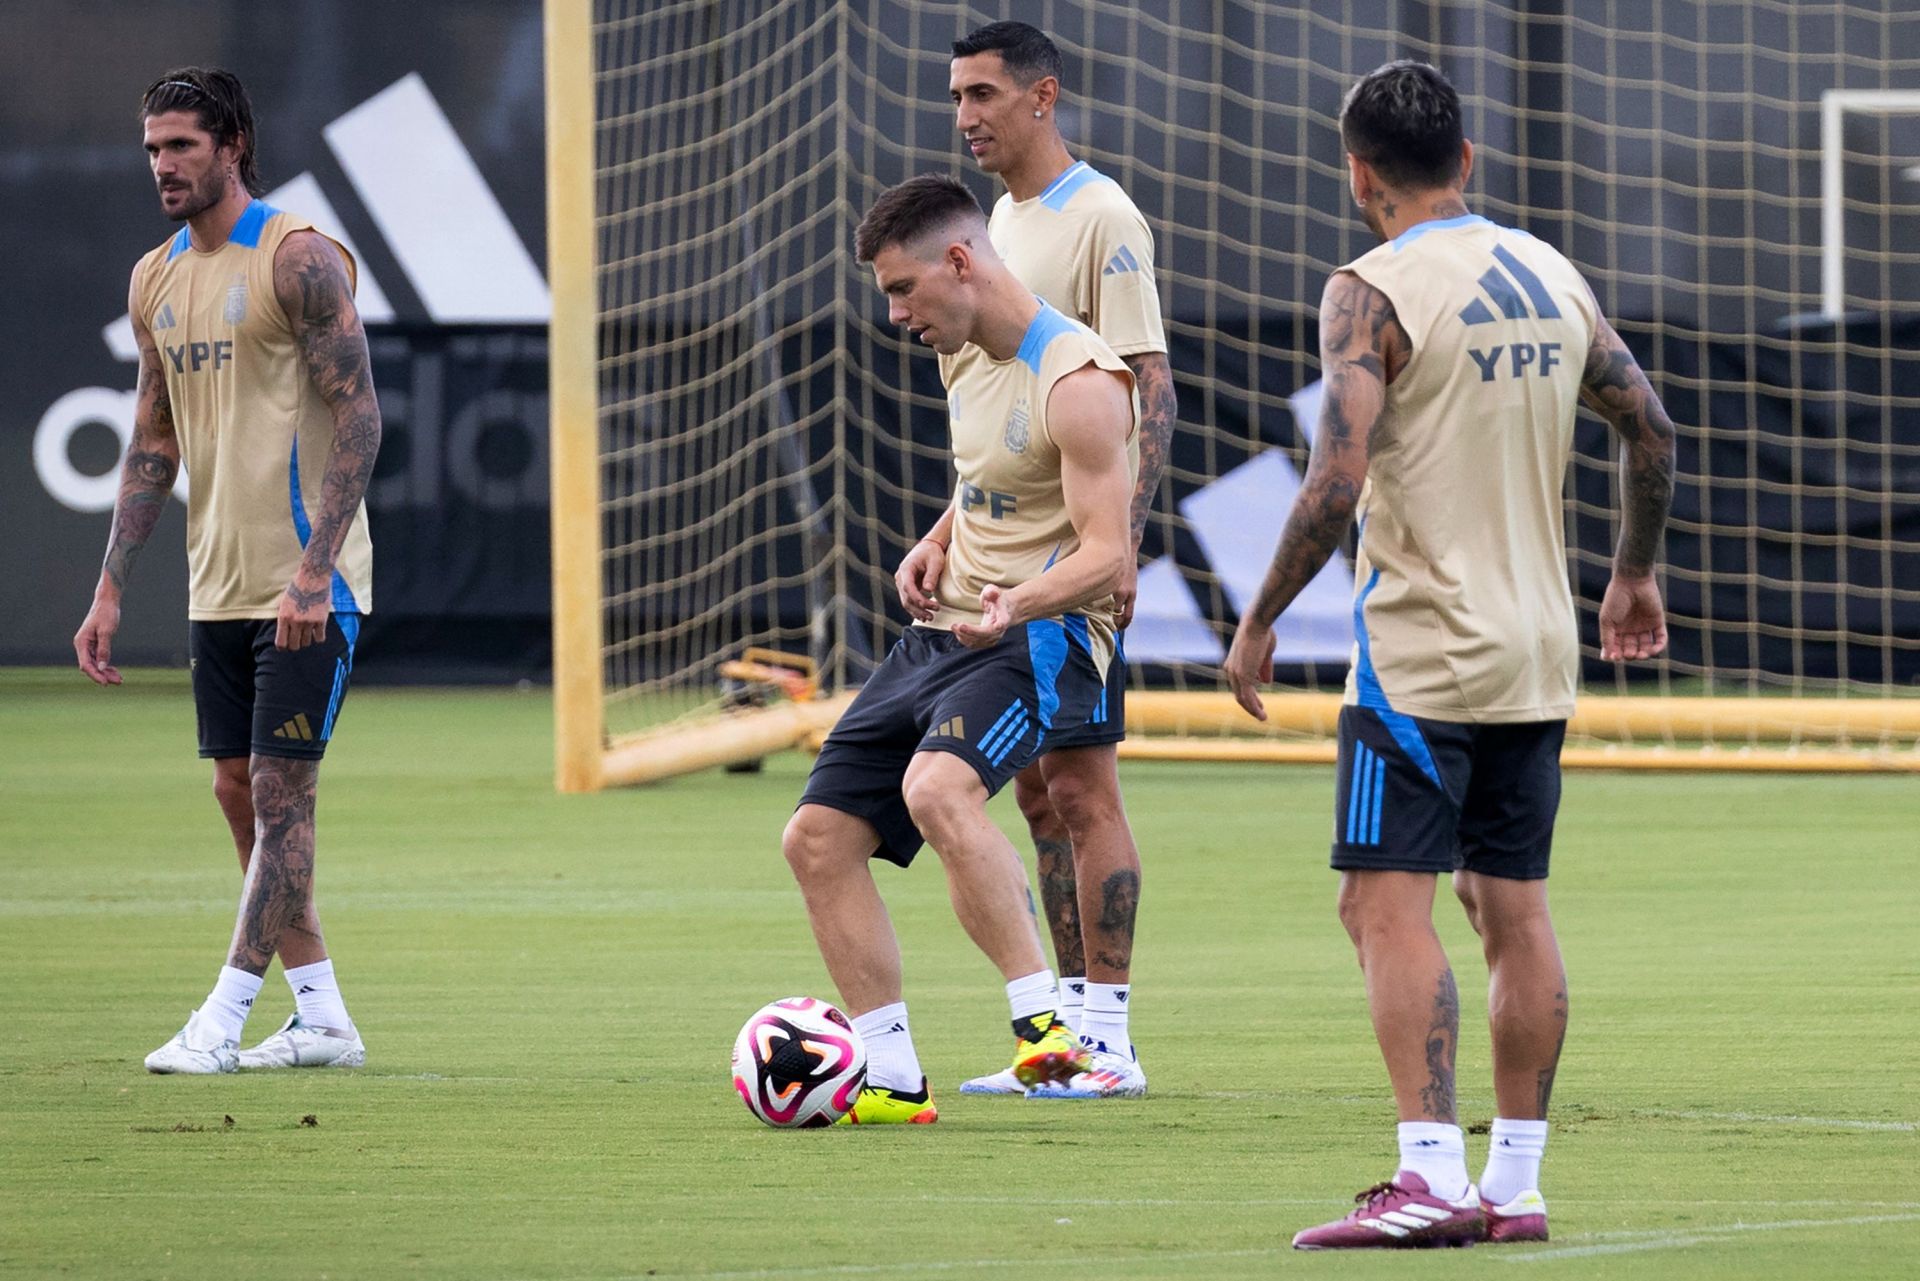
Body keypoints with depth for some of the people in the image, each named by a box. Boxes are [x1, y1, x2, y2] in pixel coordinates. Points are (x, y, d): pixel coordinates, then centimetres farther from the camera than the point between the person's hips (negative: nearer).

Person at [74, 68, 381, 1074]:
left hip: (307, 585, -8)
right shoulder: (155, 281, 11)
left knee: (280, 794, -7)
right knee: (240, 795, 7)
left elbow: (357, 417, -15)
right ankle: (321, 1017, 13)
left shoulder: (298, 261, -11)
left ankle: (223, 1019, -6)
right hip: (219, 585, 8)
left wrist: (311, 571, -22)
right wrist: (111, 588, 12)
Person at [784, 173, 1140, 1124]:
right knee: (817, 839, 3)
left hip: (1039, 642, -10)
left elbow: (1104, 556, -22)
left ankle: (1042, 1017, -32)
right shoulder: (963, 359, 11)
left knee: (936, 788, -37)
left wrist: (1019, 603, -38)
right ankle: (894, 1079, 9)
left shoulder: (1077, 383, -16)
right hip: (941, 635, 10)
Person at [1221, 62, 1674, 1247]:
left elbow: (1335, 489, -20)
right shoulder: (1551, 276, 9)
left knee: (1388, 904, -8)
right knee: (1515, 907, 11)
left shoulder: (1374, 295, -12)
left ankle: (1432, 1177, -19)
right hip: (1539, 650, 7)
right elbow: (1651, 429, 15)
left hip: (1422, 653, -7)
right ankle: (1516, 1184, 12)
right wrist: (1635, 577, 29)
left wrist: (1260, 622, -9)